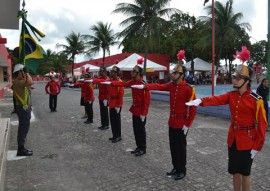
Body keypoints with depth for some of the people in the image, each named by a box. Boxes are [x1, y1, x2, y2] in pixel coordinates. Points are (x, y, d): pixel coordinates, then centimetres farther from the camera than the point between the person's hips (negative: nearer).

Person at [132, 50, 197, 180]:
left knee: (180, 147, 5)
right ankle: (176, 168, 32)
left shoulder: (189, 89, -15)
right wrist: (144, 86, -21)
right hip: (172, 122, 7)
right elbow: (158, 86, -6)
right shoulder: (171, 85, 5)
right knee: (173, 146, 15)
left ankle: (182, 171, 22)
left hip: (181, 124, -6)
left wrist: (187, 124, -15)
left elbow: (193, 108, -14)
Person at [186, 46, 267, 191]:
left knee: (245, 172, 9)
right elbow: (216, 99, -17)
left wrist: (257, 146, -12)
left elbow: (262, 124, -12)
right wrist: (200, 101, -36)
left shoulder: (256, 100, -14)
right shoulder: (231, 95, 0)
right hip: (233, 138, 5)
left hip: (247, 140, -5)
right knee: (235, 171, 16)